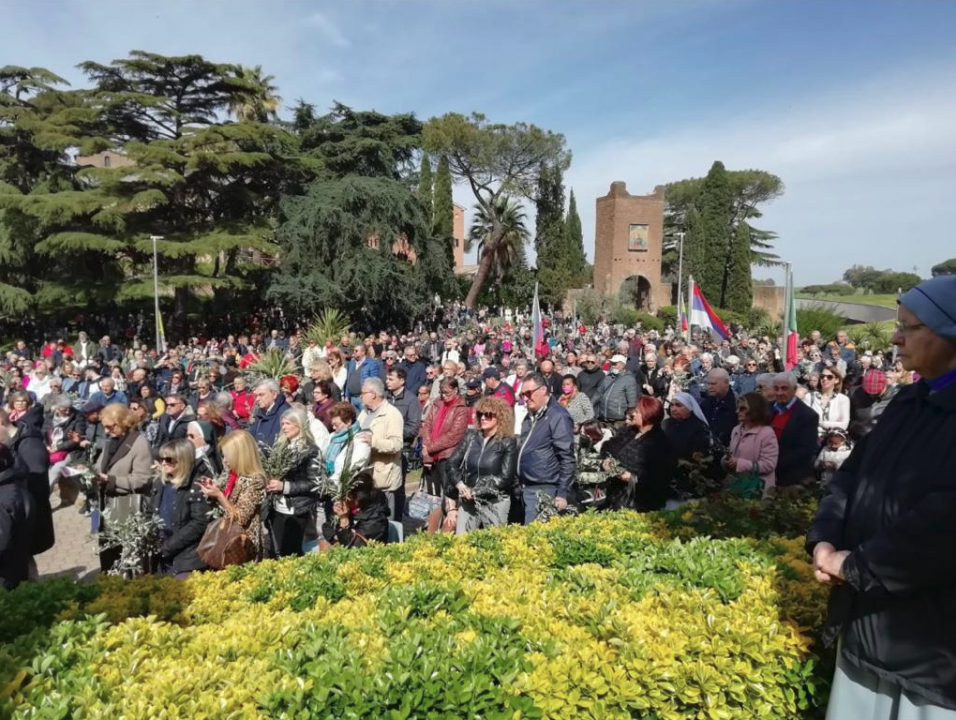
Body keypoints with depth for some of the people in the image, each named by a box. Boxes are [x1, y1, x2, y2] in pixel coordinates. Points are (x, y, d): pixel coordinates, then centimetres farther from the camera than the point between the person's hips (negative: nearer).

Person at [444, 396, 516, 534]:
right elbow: (452, 463, 4)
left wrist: (475, 491, -13)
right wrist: (460, 484, -12)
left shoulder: (507, 443, -6)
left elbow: (505, 478, -12)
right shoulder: (471, 437, 6)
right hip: (468, 501, 3)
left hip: (495, 503, -3)